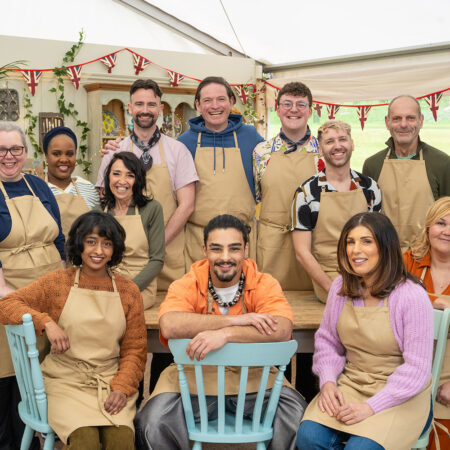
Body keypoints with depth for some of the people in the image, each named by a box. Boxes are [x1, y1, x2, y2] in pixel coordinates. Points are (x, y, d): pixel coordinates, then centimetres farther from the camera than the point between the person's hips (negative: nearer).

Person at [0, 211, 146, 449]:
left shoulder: (128, 291, 7)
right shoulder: (58, 283, 3)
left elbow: (135, 349, 9)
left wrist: (122, 388, -8)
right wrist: (47, 323, -19)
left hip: (110, 381, 1)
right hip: (66, 382, -1)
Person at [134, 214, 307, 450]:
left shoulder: (264, 285, -4)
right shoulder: (187, 285, -5)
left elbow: (282, 330, -25)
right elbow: (169, 326, -28)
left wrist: (225, 334, -36)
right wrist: (235, 320, -28)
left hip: (253, 376, 0)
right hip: (194, 375, 0)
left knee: (299, 417, -24)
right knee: (152, 422, -24)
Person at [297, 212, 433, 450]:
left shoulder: (412, 296, -15)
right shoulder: (340, 287, 3)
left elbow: (417, 368, -14)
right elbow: (327, 341, 12)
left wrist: (371, 407, -19)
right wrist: (327, 382, -6)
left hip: (401, 395, -4)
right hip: (350, 384, 4)